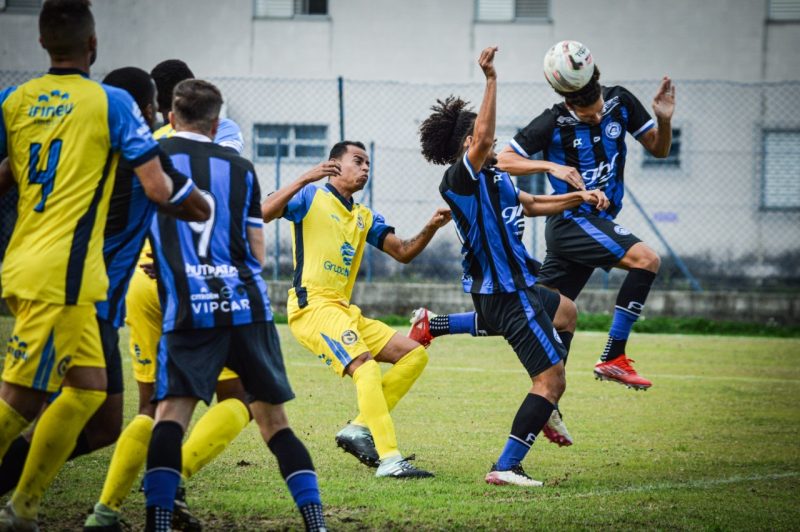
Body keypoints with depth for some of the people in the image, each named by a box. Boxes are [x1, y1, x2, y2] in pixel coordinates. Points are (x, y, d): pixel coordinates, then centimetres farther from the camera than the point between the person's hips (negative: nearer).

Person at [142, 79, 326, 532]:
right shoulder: (240, 167, 15)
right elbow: (258, 253, 16)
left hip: (189, 308, -3)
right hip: (248, 306, 3)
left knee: (171, 412, -7)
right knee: (274, 418, 11)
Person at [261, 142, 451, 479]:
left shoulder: (364, 217, 22)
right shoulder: (311, 197, 1)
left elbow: (403, 253, 17)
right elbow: (262, 213, -14)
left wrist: (430, 229, 0)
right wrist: (305, 179, -23)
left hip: (344, 310, 9)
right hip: (312, 305, -9)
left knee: (414, 354, 3)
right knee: (365, 366, -27)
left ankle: (360, 429, -1)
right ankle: (389, 460, -32)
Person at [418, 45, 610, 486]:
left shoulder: (491, 179, 12)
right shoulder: (460, 179, -16)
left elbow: (532, 204, 26)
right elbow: (482, 139, -34)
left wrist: (579, 197, 18)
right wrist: (491, 80, -36)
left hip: (513, 287, 11)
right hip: (505, 295, -11)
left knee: (566, 311, 37)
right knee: (551, 379, -11)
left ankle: (545, 409, 39)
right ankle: (505, 467, -14)